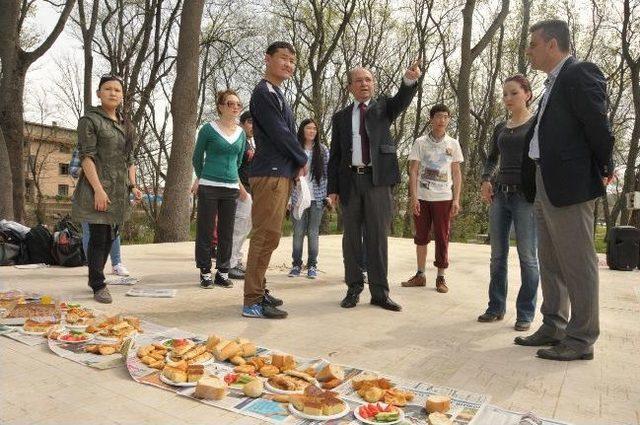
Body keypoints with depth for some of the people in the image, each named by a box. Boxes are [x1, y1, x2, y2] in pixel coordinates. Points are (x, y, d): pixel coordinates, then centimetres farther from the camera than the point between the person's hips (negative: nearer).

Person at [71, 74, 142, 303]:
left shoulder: (126, 124, 16)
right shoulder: (90, 120, -4)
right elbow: (86, 156, -11)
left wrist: (133, 186, 6)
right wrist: (98, 189, -20)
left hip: (120, 190, 7)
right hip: (99, 189, -7)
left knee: (110, 236, 13)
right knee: (98, 237, -3)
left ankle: (95, 277, 29)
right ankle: (98, 286, 8)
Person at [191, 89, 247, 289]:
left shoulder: (241, 133, 9)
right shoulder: (209, 129, -4)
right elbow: (197, 157, 6)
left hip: (231, 189, 4)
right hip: (209, 188, -4)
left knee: (227, 233, 8)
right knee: (205, 231, 1)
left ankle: (222, 272, 19)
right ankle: (205, 273, 12)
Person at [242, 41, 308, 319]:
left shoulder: (276, 95, 22)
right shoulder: (263, 93, -8)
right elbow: (279, 133, -15)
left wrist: (296, 164, 4)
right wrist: (302, 160, -1)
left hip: (281, 173, 10)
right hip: (270, 174, -10)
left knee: (267, 236, 11)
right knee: (267, 236, -11)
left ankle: (258, 290, 20)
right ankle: (252, 301, -6)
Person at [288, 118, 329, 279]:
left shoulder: (323, 150, 7)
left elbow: (328, 174, 6)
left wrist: (328, 195, -2)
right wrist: (287, 198, -2)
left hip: (317, 198, 0)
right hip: (298, 197, 0)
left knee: (313, 233, 4)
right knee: (298, 232, 2)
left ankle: (312, 265, 12)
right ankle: (296, 264, 12)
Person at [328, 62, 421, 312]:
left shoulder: (384, 107, 10)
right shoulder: (340, 117, 13)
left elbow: (402, 100, -13)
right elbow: (335, 155, 10)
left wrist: (410, 79, -34)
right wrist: (332, 188, 2)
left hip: (378, 180, -2)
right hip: (350, 181, 2)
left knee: (378, 237, 1)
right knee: (351, 238, 6)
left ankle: (379, 292, 7)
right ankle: (354, 289, 17)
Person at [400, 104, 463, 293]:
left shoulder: (453, 144, 6)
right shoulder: (420, 142, 3)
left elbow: (456, 173, 7)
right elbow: (413, 171, 1)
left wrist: (456, 200, -2)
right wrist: (413, 197, -8)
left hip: (443, 198, 0)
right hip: (421, 197, 0)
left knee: (442, 238, 3)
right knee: (421, 237, 8)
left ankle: (441, 278, 12)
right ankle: (420, 275, 19)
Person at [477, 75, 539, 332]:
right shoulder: (500, 128, 15)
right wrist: (485, 180, 5)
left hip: (526, 195, -5)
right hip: (499, 194, 5)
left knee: (528, 257, -1)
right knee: (497, 255, 8)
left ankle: (526, 313, 10)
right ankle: (496, 307, 18)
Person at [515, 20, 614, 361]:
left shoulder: (580, 74, -9)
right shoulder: (553, 83, 19)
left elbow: (598, 125, -13)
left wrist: (604, 169, -2)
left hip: (569, 184, -10)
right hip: (545, 185, 10)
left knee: (577, 262, -2)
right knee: (550, 262, 14)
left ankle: (581, 339, 8)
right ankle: (553, 328, 25)